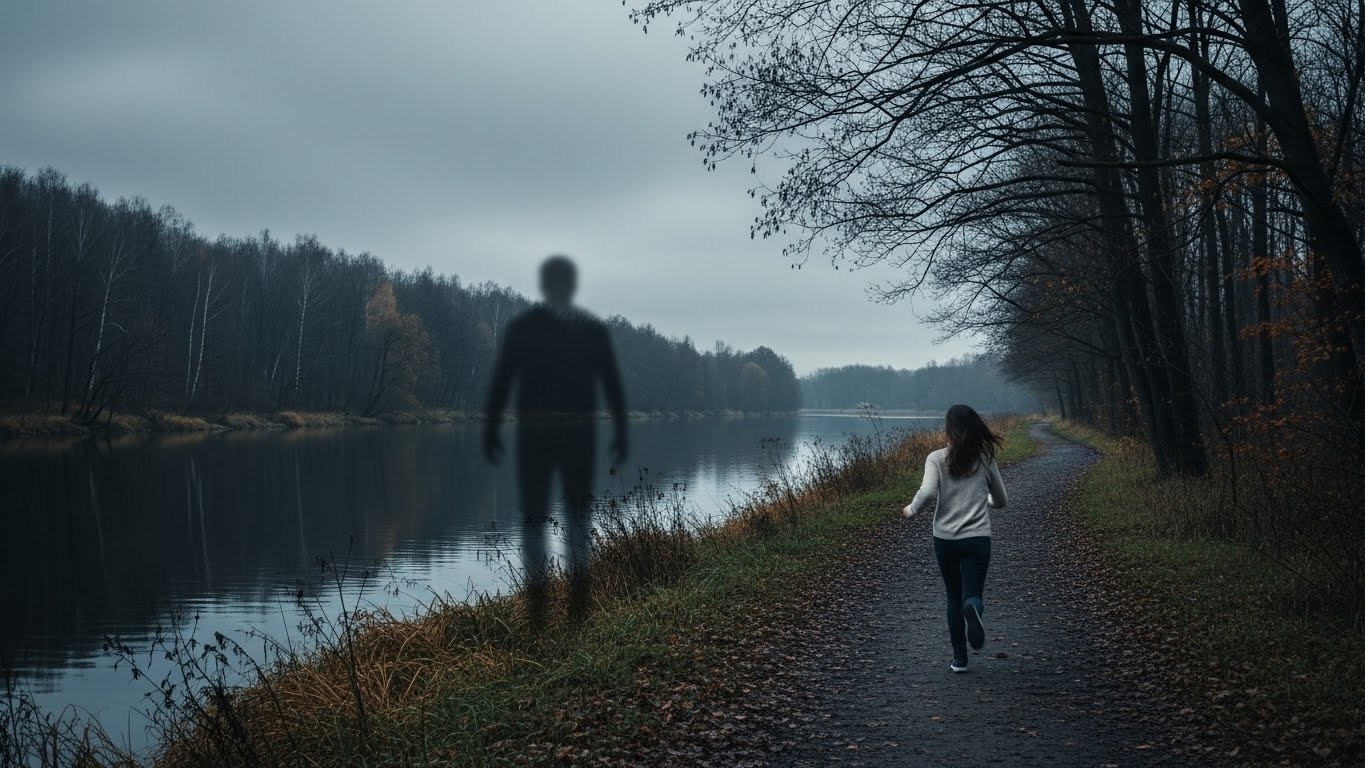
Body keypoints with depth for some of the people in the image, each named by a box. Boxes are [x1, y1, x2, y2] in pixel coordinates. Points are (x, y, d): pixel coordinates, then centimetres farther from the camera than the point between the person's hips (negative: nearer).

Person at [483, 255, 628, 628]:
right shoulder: (593, 328, 2)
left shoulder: (521, 327, -2)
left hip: (534, 435, -1)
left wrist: (490, 434, 1)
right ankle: (578, 597, 5)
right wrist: (620, 436, 5)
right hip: (580, 433, 1)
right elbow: (613, 387, 0)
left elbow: (499, 384, -5)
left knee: (534, 518, 7)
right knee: (578, 514, 15)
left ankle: (537, 606, -2)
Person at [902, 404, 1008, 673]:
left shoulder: (936, 459, -6)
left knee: (954, 597, 16)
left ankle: (959, 658, 17)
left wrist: (911, 510, -2)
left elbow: (927, 492, -21)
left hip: (945, 538, 0)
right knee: (971, 595, 3)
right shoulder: (986, 459, 2)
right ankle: (973, 608, -34)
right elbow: (1001, 501, 10)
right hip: (978, 538, 0)